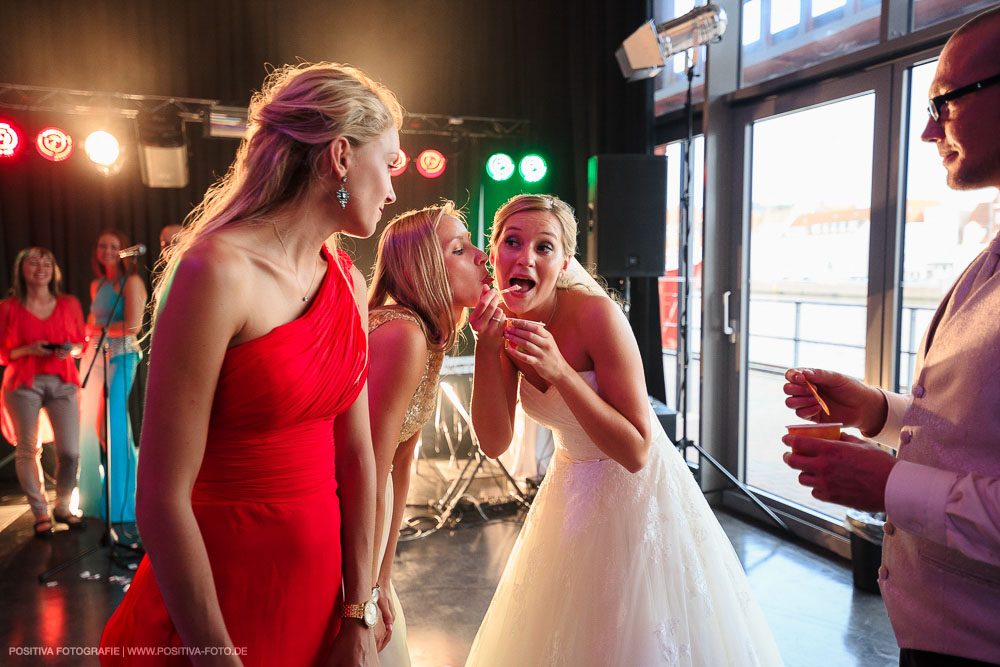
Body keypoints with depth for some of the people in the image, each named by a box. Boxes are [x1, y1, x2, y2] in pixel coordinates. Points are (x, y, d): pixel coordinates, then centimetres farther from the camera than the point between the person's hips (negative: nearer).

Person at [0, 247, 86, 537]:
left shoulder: (69, 304, 9)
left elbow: (82, 342, 15)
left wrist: (70, 350, -6)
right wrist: (30, 349, -13)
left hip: (63, 383, 2)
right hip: (24, 383, -1)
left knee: (70, 452, -3)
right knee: (28, 450, 2)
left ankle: (63, 508, 19)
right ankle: (40, 513, 17)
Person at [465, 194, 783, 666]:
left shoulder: (596, 314, -27)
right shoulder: (506, 322, -8)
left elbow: (635, 452, -27)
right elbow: (494, 442, -13)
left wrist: (559, 371, -38)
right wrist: (487, 348, -25)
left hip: (639, 494, -6)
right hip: (572, 492, 6)